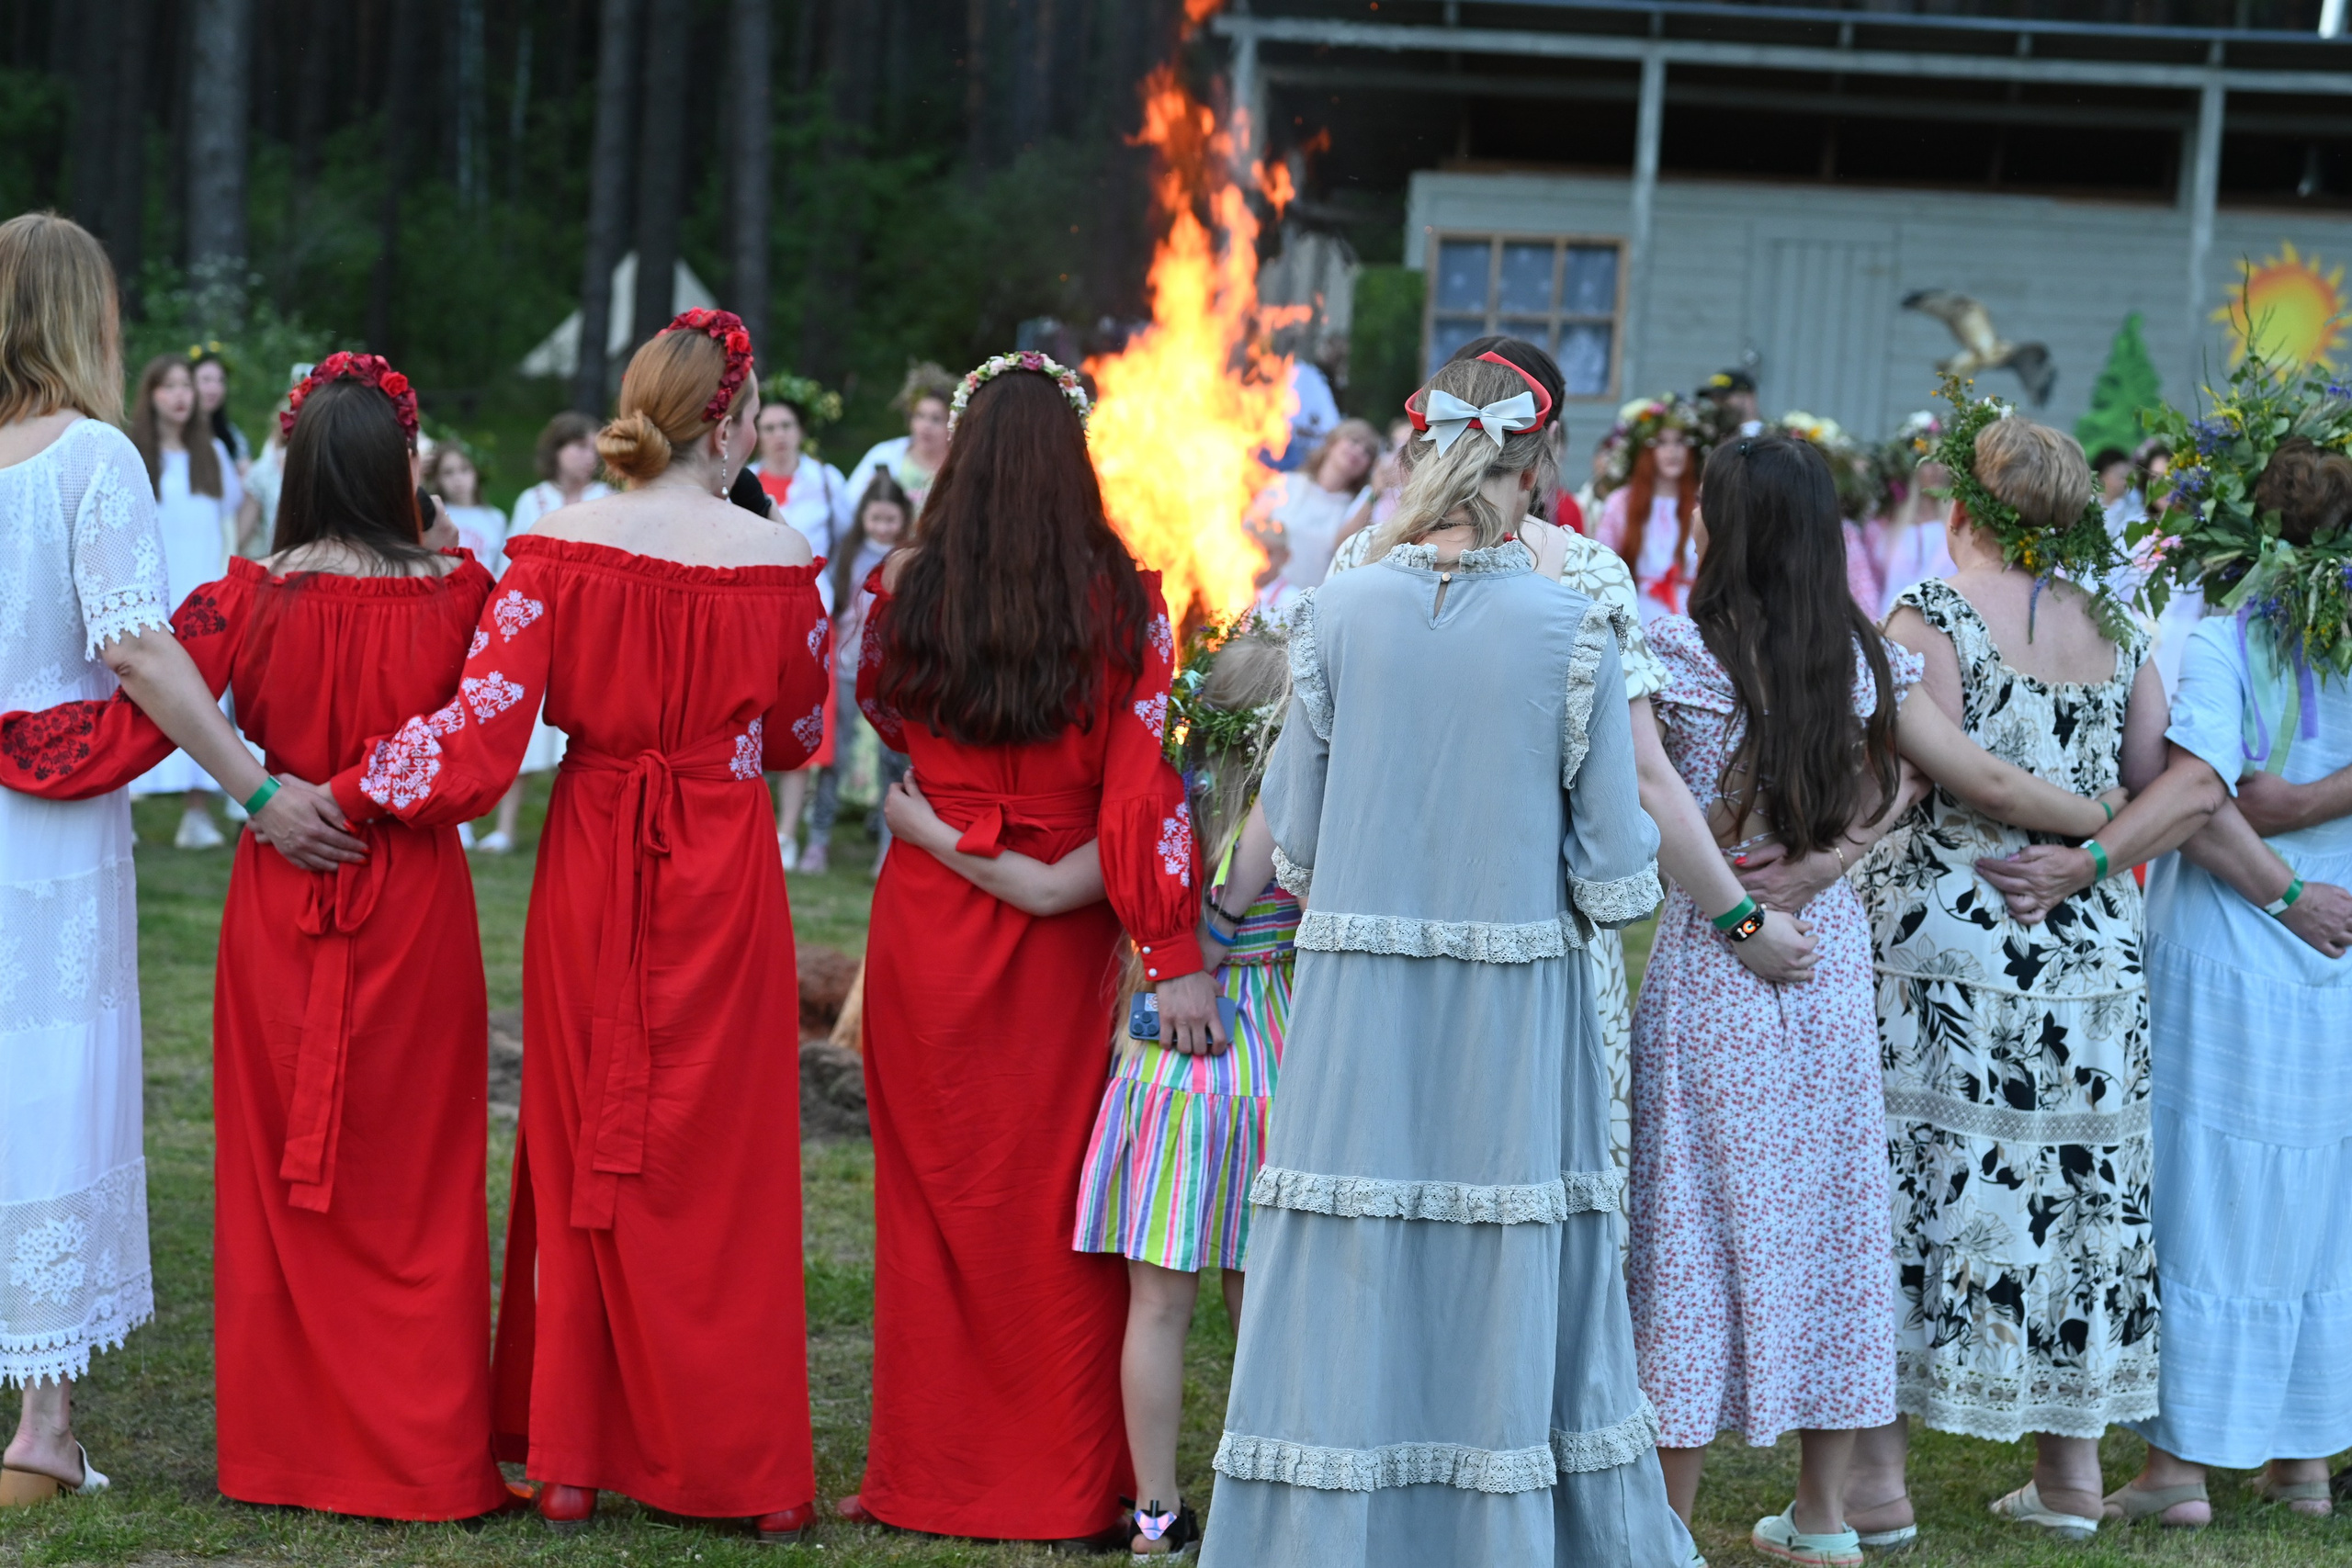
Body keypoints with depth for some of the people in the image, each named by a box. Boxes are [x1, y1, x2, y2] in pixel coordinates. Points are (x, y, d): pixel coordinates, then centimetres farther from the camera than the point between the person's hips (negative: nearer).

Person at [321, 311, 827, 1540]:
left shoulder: (558, 551, -8)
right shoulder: (774, 559, -7)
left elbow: (484, 723, -13)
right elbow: (796, 733, 6)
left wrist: (335, 793, -4)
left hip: (590, 871, 1)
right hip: (724, 874, -1)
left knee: (582, 1156, 12)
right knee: (724, 1162, 7)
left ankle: (573, 1460, 16)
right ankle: (749, 1469, 11)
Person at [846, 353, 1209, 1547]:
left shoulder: (905, 589, -5)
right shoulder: (1121, 602, -10)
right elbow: (1144, 781, -16)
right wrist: (1173, 956, -17)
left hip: (930, 918, 1)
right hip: (1066, 939, -1)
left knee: (935, 1197, 11)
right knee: (1058, 1205, 8)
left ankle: (927, 1470, 17)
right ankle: (1062, 1480, 14)